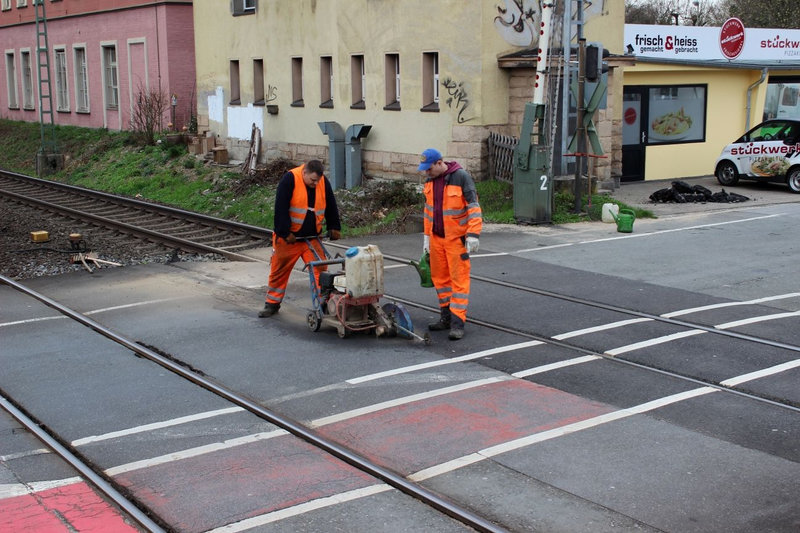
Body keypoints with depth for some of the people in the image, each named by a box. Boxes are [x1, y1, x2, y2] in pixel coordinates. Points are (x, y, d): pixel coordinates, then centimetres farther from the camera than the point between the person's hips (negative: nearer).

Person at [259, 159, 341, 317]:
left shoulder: (324, 183, -2)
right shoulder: (289, 180, -18)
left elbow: (331, 207, 11)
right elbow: (281, 208, -19)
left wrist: (334, 228, 12)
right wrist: (285, 233, -20)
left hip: (312, 237, 3)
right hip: (288, 237, -3)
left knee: (320, 269, -5)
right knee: (279, 271, 7)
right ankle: (272, 304, 22)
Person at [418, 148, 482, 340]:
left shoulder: (461, 177, -14)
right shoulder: (430, 180, 7)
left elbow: (473, 206, -16)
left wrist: (473, 234, -21)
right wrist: (427, 236, 17)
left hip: (457, 238, -7)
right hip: (437, 238, 7)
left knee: (459, 279, -5)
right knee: (440, 277, 11)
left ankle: (458, 322, -3)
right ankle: (446, 317, 21)